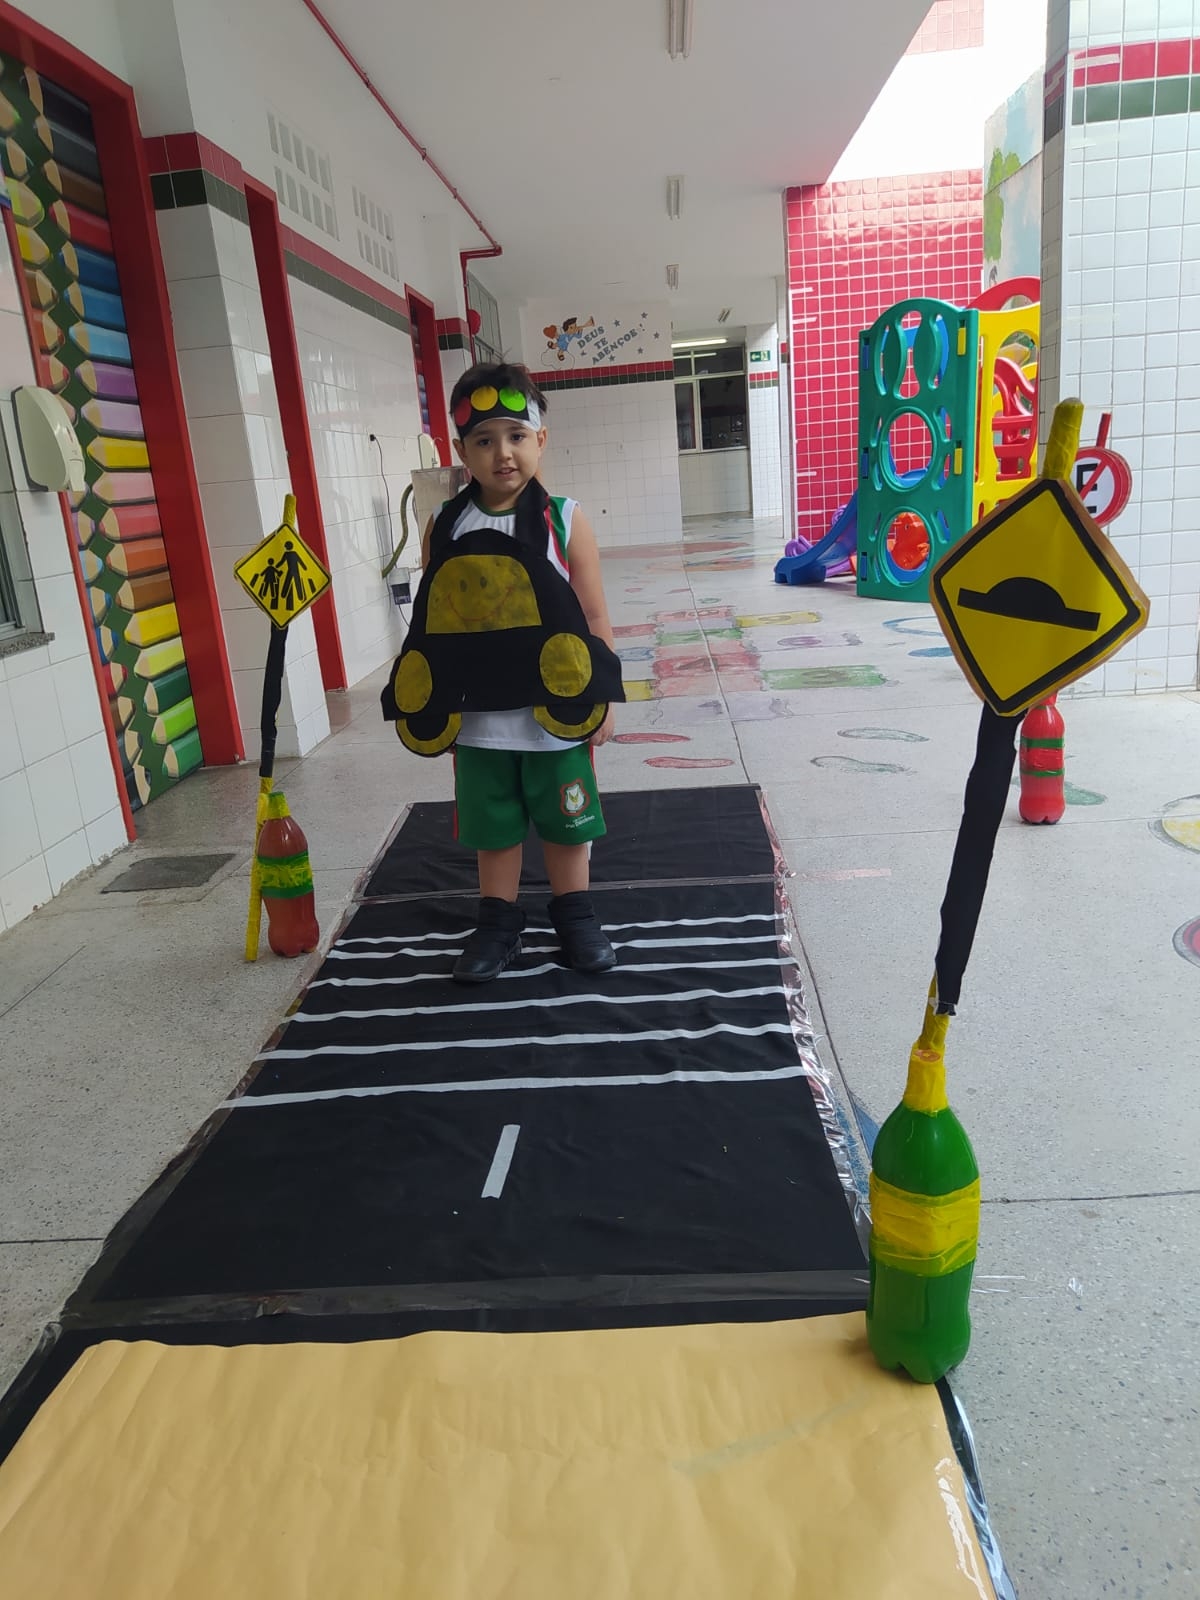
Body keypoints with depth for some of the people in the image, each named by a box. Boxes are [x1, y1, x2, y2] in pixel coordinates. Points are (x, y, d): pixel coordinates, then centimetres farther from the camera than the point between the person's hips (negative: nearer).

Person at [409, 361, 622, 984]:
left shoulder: (565, 521, -7)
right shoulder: (444, 528, -2)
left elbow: (594, 617, -4)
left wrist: (602, 699, -4)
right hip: (478, 718, 1)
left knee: (564, 822, 14)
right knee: (493, 827, 14)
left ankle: (573, 915, 33)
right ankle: (499, 922, 31)